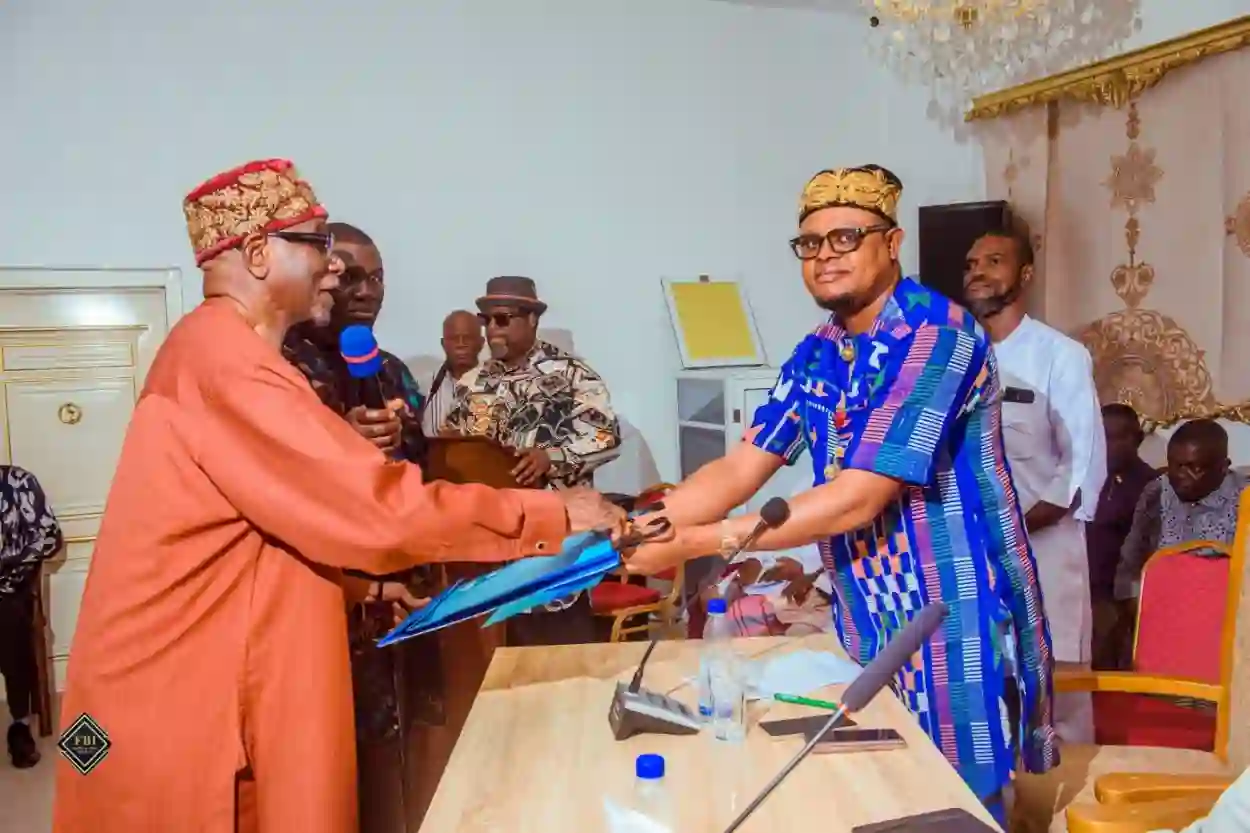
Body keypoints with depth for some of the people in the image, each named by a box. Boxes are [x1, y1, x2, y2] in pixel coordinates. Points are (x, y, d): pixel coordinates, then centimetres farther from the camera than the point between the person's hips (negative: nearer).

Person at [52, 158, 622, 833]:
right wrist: (556, 515, -19)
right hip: (180, 700, -10)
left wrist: (359, 582, 5)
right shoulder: (223, 357, -21)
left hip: (209, 686, 10)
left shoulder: (225, 353, 14)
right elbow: (378, 508, -26)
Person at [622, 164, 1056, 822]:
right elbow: (741, 469, 1)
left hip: (952, 616, -7)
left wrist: (698, 542, -25)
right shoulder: (817, 354, 5)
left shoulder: (938, 336, -20)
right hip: (866, 616, 7)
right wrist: (641, 523, -16)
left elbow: (858, 499, -25)